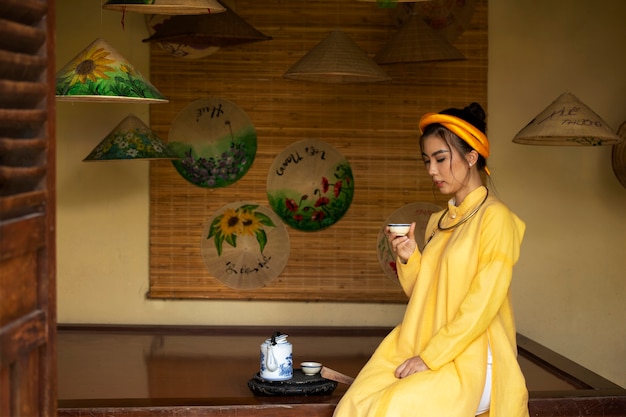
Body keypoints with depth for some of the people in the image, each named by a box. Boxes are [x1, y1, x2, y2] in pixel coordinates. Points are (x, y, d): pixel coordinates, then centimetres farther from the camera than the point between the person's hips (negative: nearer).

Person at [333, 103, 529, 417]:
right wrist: (408, 258, 0)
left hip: (472, 361, -6)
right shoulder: (438, 222, 16)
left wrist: (430, 357, -16)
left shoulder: (494, 217, -6)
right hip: (422, 352, 6)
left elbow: (482, 304, -14)